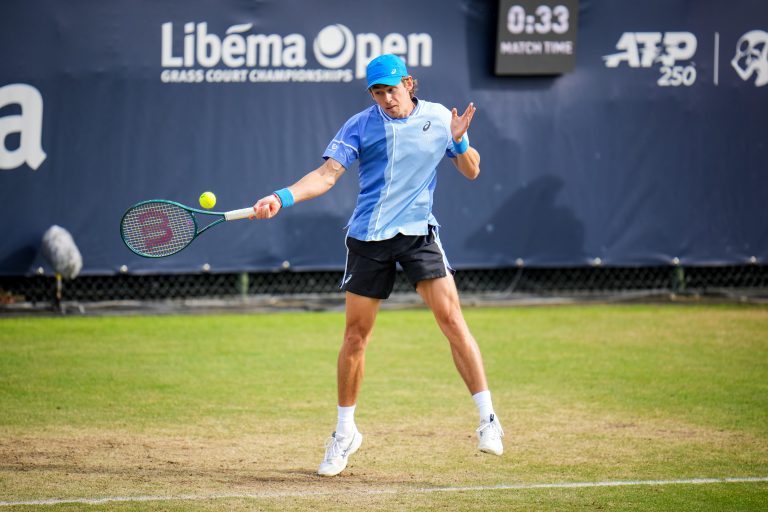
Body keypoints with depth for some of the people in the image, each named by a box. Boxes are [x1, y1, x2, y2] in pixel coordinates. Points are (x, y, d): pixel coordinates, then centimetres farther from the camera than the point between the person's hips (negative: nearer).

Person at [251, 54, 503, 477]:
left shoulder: (439, 118, 4)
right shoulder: (360, 125, -1)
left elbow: (472, 171, 11)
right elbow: (327, 174, -8)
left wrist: (459, 143, -10)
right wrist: (283, 197, -23)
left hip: (419, 232, 0)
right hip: (368, 237, 0)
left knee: (451, 318, -13)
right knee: (355, 335, 5)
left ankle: (488, 421, -9)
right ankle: (344, 434, 20)